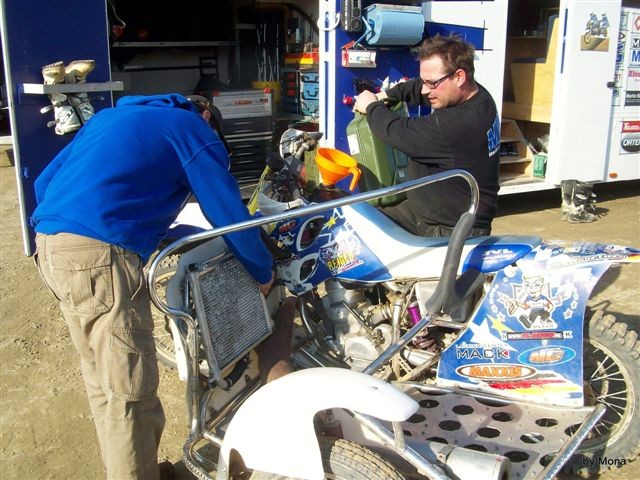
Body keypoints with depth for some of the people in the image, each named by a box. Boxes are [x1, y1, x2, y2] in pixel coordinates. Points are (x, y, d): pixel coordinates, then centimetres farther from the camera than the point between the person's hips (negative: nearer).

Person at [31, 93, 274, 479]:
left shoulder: (113, 115, 28)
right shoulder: (196, 131, 7)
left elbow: (46, 183, 25)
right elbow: (230, 216, 5)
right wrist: (264, 273, 20)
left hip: (49, 244, 9)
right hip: (102, 255, -9)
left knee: (105, 383, 18)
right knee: (130, 393, 0)